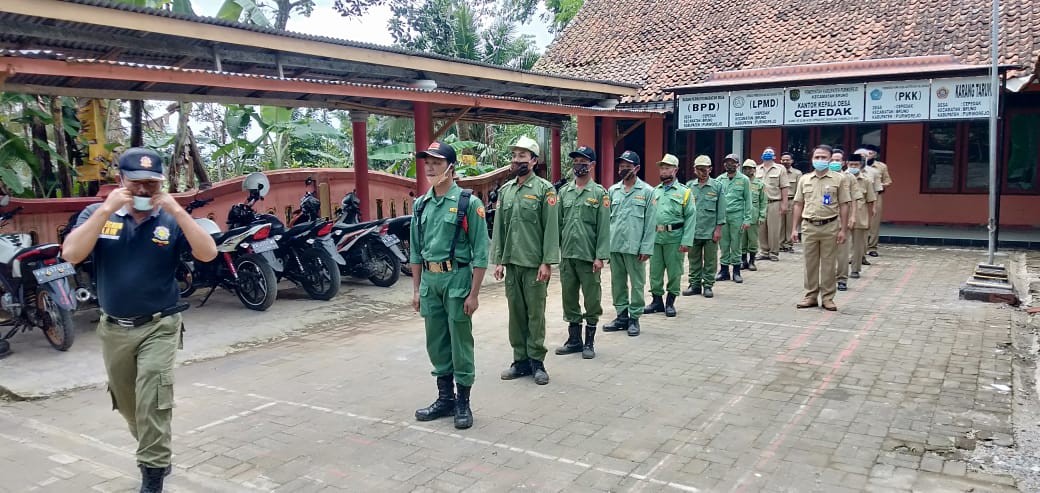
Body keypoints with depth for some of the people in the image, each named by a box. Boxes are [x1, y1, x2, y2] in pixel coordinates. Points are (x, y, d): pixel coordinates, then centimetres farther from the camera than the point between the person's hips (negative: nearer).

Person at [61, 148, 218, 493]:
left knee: (153, 402, -13)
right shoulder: (97, 214, -1)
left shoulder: (171, 221, -7)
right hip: (113, 328, 4)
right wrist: (106, 209, -22)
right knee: (127, 404, 19)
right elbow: (71, 254, -16)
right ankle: (157, 453, 43)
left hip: (159, 326, -3)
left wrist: (177, 210, -26)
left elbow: (208, 254, -20)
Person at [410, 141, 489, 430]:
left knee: (460, 344, 2)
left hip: (457, 279, -5)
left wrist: (474, 294, -12)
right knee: (436, 344, 13)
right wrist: (416, 289, 11)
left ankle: (463, 403, 15)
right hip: (429, 280, 6)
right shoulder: (421, 204, 9)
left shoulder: (468, 203, -8)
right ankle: (445, 398, 26)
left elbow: (480, 253, -9)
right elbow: (415, 251, 14)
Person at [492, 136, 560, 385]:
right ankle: (521, 360, 19)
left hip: (534, 264, -5)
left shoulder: (544, 189, -5)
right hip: (511, 263, 5)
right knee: (516, 313, 9)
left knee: (535, 313, 2)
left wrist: (547, 262, -14)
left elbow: (551, 228, -9)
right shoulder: (505, 190, 11)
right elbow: (499, 227, 11)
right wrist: (498, 260, 5)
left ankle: (536, 361, 11)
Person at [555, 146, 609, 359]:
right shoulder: (564, 192, 8)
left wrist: (600, 257, -13)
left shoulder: (599, 193, -3)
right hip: (567, 255, 4)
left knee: (592, 300, 4)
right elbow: (558, 223, 10)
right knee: (569, 299, 11)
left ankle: (589, 342, 17)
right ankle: (574, 340, 23)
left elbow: (604, 227, -7)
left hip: (589, 257, -4)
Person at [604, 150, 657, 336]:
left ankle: (634, 318, 13)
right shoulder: (612, 191, 10)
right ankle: (622, 316, 22)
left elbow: (650, 222, -4)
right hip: (614, 245, 4)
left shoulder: (647, 192, -1)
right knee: (617, 282, 11)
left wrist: (646, 248, -10)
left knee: (637, 283, 3)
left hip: (634, 247, -4)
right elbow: (606, 218, 11)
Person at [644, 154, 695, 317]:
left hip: (674, 238, -3)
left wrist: (686, 241, -12)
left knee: (674, 272, 4)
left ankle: (670, 302, 17)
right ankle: (657, 300, 21)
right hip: (655, 237, 4)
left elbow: (690, 217, -5)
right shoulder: (655, 191, 12)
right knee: (655, 271, 8)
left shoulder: (684, 192, -1)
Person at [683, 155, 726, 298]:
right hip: (693, 230, 2)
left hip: (710, 231, -2)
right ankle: (694, 284, 19)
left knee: (710, 260, 4)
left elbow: (721, 210, 0)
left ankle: (708, 285, 14)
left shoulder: (717, 186, 1)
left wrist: (718, 229, -5)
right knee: (694, 259, 9)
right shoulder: (689, 186, 6)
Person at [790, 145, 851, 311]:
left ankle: (828, 298, 11)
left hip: (830, 227, -2)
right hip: (809, 227, 2)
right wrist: (794, 228, 6)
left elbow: (844, 205, 0)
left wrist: (843, 229, -6)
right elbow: (798, 204, 10)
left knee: (828, 264, 3)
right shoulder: (804, 179, 8)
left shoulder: (838, 179, 0)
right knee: (810, 263, 7)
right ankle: (811, 296, 16)